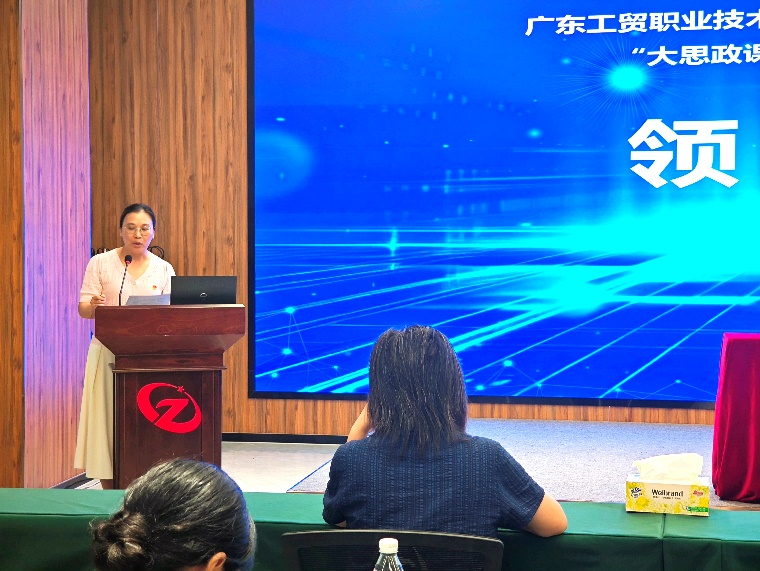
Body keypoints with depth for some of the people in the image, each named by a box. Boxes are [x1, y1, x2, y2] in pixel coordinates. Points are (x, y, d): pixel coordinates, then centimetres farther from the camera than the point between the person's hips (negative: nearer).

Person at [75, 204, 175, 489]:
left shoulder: (164, 269, 10)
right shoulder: (100, 264, 5)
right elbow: (83, 309, -1)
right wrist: (94, 305, -24)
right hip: (109, 354, -1)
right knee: (107, 421, -3)